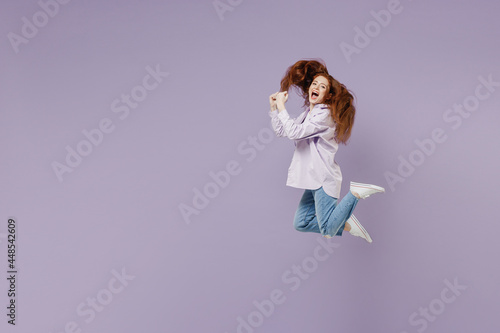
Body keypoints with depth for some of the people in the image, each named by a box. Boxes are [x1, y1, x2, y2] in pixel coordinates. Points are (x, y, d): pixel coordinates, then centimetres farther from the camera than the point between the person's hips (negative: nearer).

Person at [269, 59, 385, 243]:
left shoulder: (324, 115, -15)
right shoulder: (307, 114, 13)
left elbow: (294, 132, -23)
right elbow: (281, 131, 17)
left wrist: (282, 106, -14)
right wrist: (274, 107, 9)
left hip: (324, 179, -9)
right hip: (314, 179, 9)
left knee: (327, 231, -8)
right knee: (301, 223, 12)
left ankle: (355, 193, 2)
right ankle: (346, 225, 21)